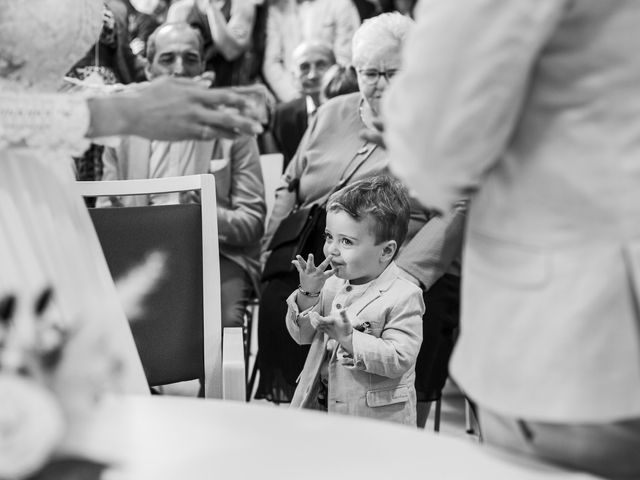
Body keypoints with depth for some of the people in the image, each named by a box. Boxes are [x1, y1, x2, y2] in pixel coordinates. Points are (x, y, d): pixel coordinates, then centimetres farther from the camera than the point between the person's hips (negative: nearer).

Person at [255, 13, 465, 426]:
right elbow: (290, 188, 24)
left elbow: (454, 213, -7)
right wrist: (270, 250, 5)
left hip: (412, 273, -3)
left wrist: (404, 275, -21)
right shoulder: (331, 115, 21)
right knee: (277, 300, -27)